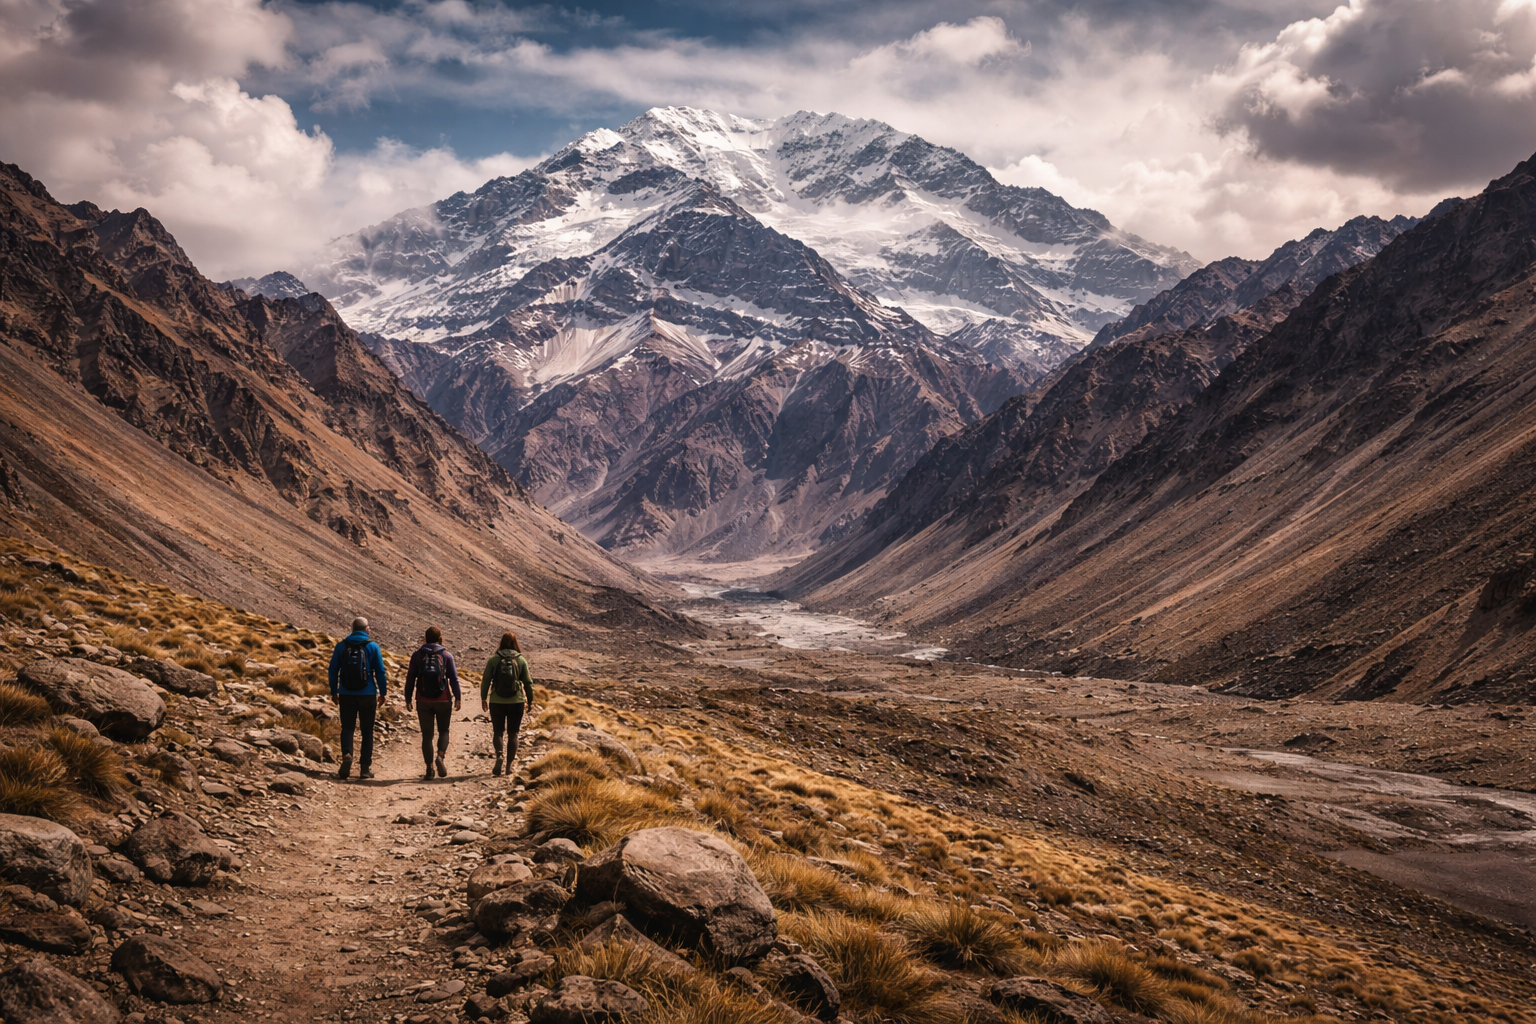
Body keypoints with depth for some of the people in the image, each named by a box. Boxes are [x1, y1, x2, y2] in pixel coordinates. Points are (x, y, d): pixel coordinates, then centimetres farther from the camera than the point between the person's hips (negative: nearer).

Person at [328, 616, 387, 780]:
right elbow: (380, 671, -3)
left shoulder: (341, 646, 2)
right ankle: (366, 768, 7)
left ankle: (346, 754, -20)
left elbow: (333, 670, 4)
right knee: (367, 730, 8)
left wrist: (334, 692, 13)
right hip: (367, 695, -1)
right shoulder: (373, 647, -3)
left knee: (347, 728, 8)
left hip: (346, 695, 1)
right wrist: (383, 693, 6)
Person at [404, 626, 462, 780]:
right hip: (443, 700, -1)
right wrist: (458, 698, -2)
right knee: (443, 731, 13)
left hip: (423, 701, 1)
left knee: (427, 734, 6)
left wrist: (408, 699, 7)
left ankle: (429, 768, 1)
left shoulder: (417, 655, 3)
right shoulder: (446, 655, 0)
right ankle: (441, 756, -14)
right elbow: (454, 678, -4)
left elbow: (410, 678, 2)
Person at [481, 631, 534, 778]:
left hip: (496, 702, 0)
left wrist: (483, 698, 10)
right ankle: (509, 765, 9)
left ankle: (499, 756, -15)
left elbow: (485, 680, -2)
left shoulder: (493, 659, -4)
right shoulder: (521, 660, -2)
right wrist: (530, 700, 10)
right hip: (516, 702, 0)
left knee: (497, 731, 11)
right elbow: (528, 682, -1)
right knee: (512, 733, 11)